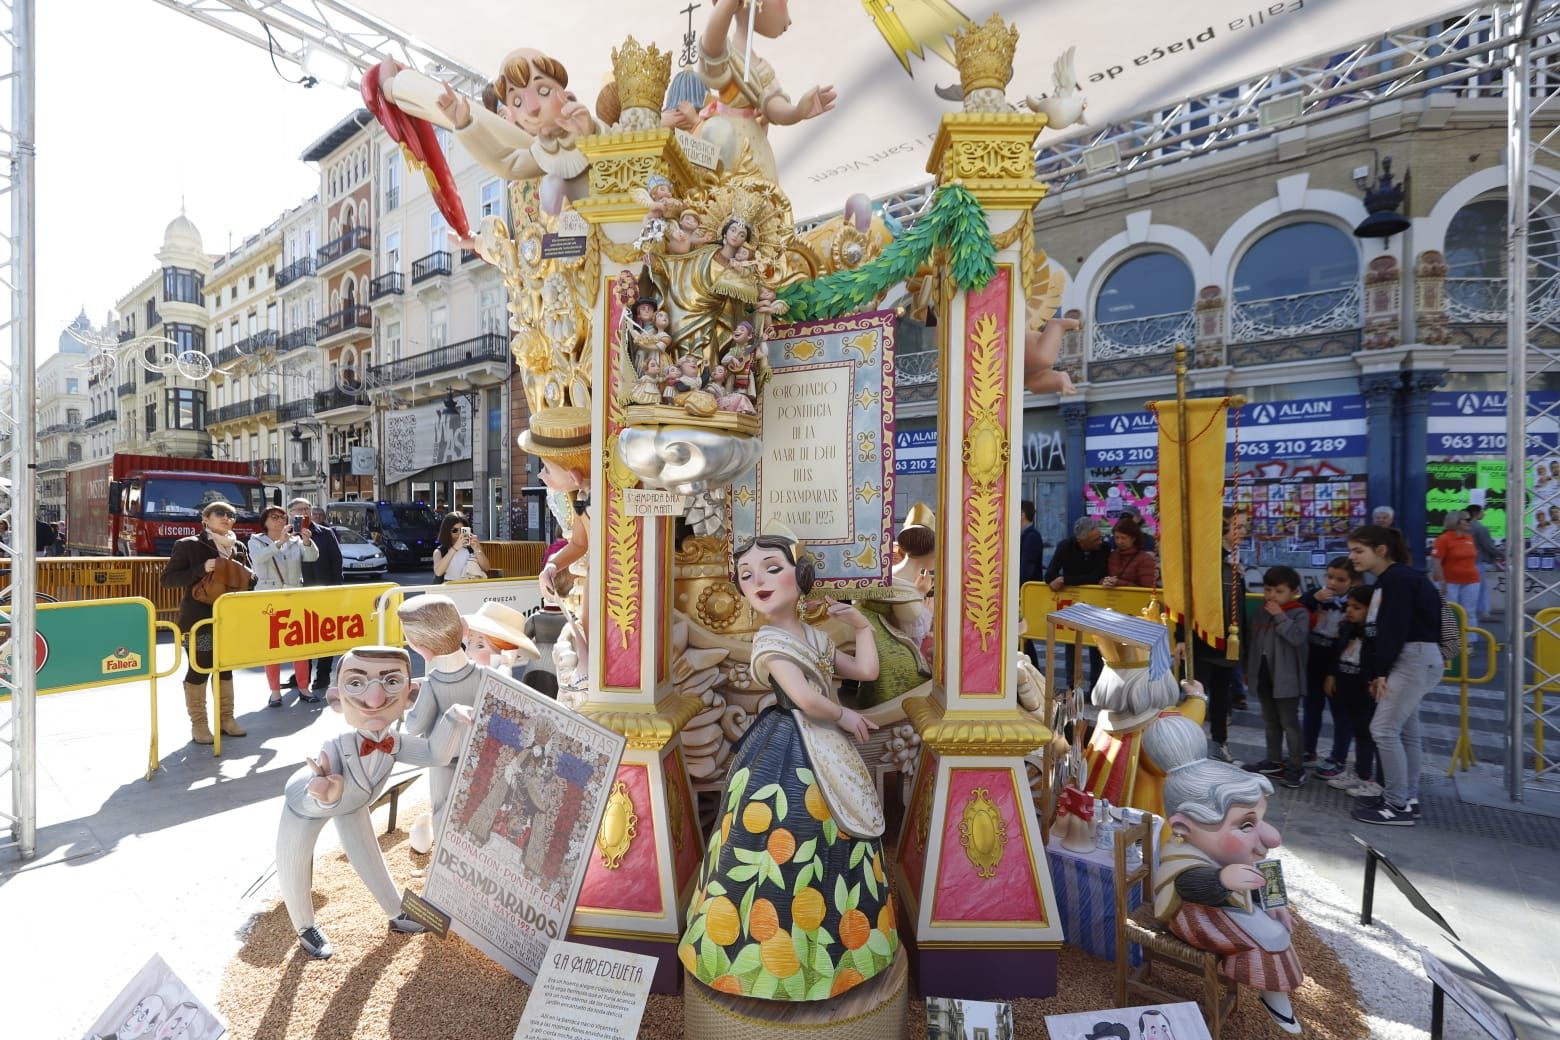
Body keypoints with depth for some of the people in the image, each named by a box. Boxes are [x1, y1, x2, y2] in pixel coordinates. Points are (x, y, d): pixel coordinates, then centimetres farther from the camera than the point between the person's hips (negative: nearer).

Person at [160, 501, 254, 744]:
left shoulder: (239, 548, 10)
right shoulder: (188, 545, -5)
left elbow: (248, 578, 20)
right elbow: (167, 579, -8)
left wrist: (248, 577, -4)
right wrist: (201, 570, -22)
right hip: (200, 618, -5)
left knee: (226, 667, 13)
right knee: (199, 669, 1)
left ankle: (226, 719, 23)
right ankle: (198, 724, 13)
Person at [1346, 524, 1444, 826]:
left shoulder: (1399, 578, -15)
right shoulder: (1388, 580, 16)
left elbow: (1396, 629, -19)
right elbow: (1382, 630, 12)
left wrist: (1381, 671, -14)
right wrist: (1381, 672, 8)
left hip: (1416, 658, -10)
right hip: (1408, 660, 10)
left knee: (1384, 728, -10)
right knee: (1405, 731, 13)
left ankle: (1398, 806, -2)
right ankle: (1408, 800, 21)